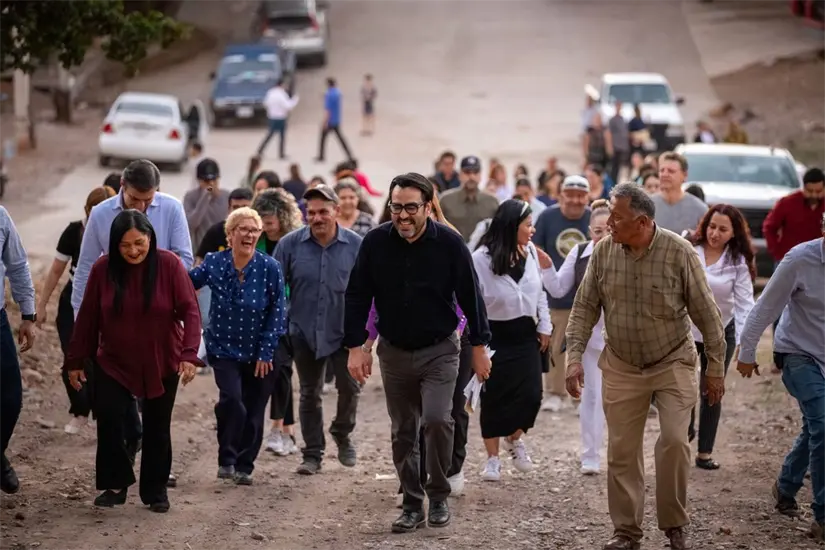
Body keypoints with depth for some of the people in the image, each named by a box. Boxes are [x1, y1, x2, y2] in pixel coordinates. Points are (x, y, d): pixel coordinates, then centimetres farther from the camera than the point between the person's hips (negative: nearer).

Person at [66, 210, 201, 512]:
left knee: (157, 429, 9)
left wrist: (189, 354, -25)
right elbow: (87, 318, -2)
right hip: (114, 363, 1)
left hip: (162, 364, 0)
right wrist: (76, 361, 2)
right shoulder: (102, 269, -10)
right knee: (109, 421, -12)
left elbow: (190, 311, -14)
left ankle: (156, 490, 24)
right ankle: (115, 485, 5)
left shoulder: (169, 265, -14)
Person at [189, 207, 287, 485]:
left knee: (253, 412, 6)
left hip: (259, 353, 0)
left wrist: (266, 353, -8)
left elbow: (277, 313, -6)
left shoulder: (270, 268, -10)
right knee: (232, 400, -19)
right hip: (224, 349, 0)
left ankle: (244, 466, 24)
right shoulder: (213, 263, -5)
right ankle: (226, 459, -1)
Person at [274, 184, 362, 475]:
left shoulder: (356, 245, -5)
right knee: (309, 394, 9)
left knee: (350, 386, -8)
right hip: (305, 332, 1)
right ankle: (313, 454, 21)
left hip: (344, 332, -1)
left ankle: (342, 433, 21)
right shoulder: (290, 244, -6)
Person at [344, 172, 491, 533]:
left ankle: (439, 496, 3)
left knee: (436, 420, -17)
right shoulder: (375, 243, -8)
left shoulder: (449, 243, -13)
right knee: (403, 432, 7)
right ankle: (413, 505, 19)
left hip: (439, 350, -3)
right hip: (394, 351, 3)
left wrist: (479, 347, -2)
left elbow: (470, 296, -5)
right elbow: (358, 297, -1)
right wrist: (356, 347, -4)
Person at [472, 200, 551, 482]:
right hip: (495, 336, -4)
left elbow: (539, 292, 11)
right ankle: (492, 458, 17)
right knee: (494, 398, 4)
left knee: (531, 394, -1)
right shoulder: (482, 258, -16)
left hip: (525, 334, 4)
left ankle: (514, 438, 28)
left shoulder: (530, 252, 0)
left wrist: (544, 326, 10)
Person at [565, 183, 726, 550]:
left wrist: (716, 367, -4)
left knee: (674, 441, -14)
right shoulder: (603, 251, -8)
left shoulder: (678, 252, -15)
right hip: (621, 366, 3)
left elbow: (705, 312, -8)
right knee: (622, 450, 5)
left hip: (672, 363, -3)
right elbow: (585, 307, 0)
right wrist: (574, 356, -8)